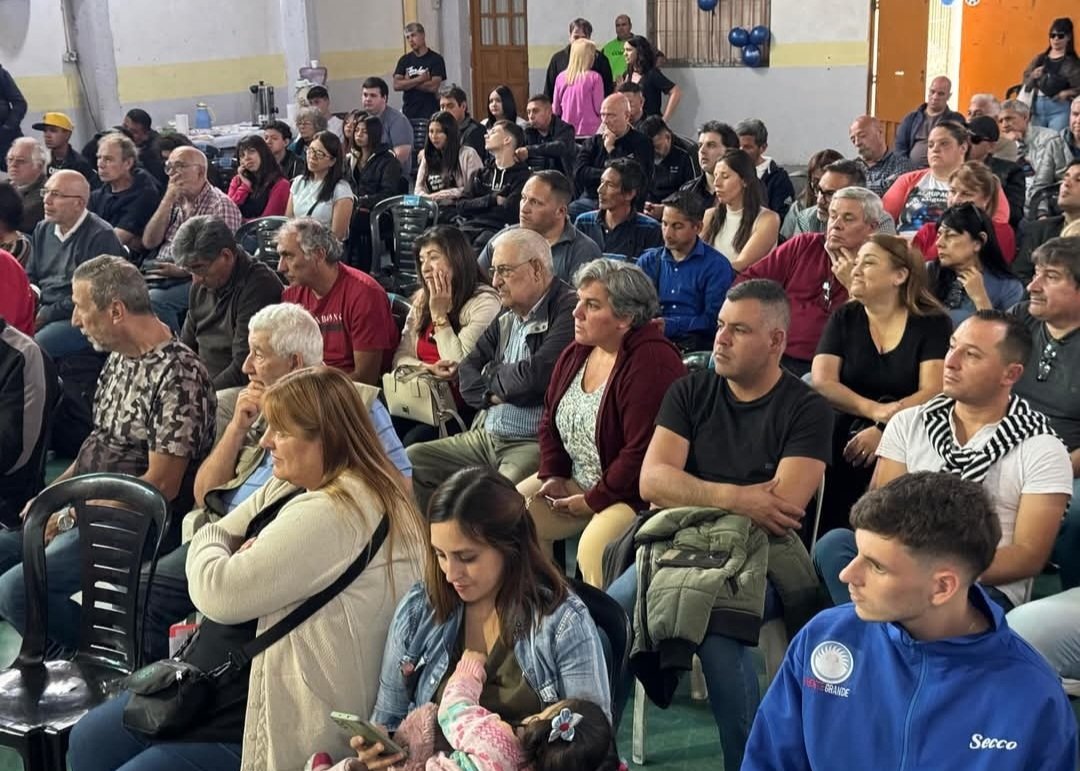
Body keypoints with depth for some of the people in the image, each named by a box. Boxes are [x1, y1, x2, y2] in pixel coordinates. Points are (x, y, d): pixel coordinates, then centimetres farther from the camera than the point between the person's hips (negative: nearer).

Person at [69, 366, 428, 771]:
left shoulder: (334, 513, -26)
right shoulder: (291, 486, 7)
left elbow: (218, 593, -26)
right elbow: (215, 534, 15)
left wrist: (206, 553, -3)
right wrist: (243, 556, -9)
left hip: (280, 718, -10)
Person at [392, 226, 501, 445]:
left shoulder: (485, 302, -6)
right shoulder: (421, 299, 15)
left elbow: (461, 368, -12)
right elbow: (401, 358, 11)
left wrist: (439, 314, -7)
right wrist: (428, 368, -11)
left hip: (461, 409, -5)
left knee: (413, 443, -29)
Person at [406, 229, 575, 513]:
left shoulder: (567, 311, -11)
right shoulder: (506, 317, 16)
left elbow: (535, 376, -20)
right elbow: (466, 373, 16)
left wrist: (491, 376, 1)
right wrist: (493, 392, -7)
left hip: (534, 443, -9)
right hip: (486, 435, 9)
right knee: (410, 461, 2)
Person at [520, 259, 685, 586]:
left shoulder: (651, 363, -21)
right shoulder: (576, 353, 7)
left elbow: (642, 454, -25)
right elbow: (550, 421, 18)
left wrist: (592, 500, -16)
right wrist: (553, 476, 3)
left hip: (635, 493, -9)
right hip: (577, 482, 9)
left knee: (594, 547, -32)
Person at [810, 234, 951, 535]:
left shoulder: (933, 323, 3)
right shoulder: (844, 318, 10)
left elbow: (933, 392, -8)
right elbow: (822, 382, -2)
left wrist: (883, 430, -23)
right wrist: (874, 410, -19)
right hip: (846, 436, 2)